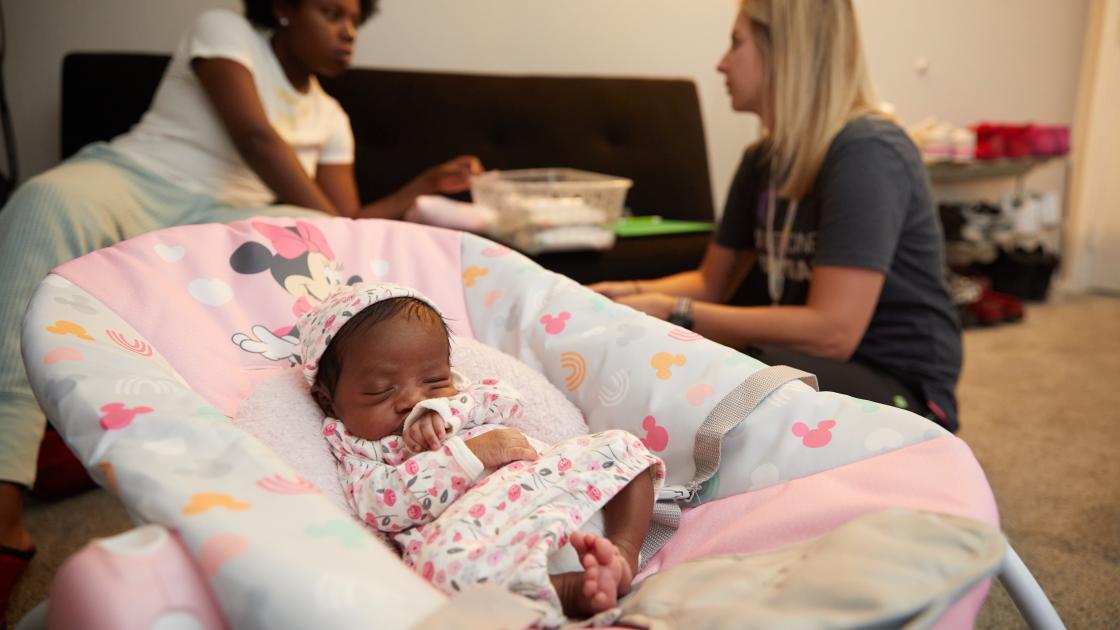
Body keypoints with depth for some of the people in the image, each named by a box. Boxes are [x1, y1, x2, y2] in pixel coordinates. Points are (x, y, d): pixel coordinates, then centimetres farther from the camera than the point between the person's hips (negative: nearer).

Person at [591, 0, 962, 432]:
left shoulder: (866, 152, -18)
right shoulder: (763, 159, 7)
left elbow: (832, 331, -26)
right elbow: (713, 282, 13)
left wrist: (672, 313, -24)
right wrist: (630, 294, -6)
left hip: (900, 391, -7)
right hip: (814, 365, 7)